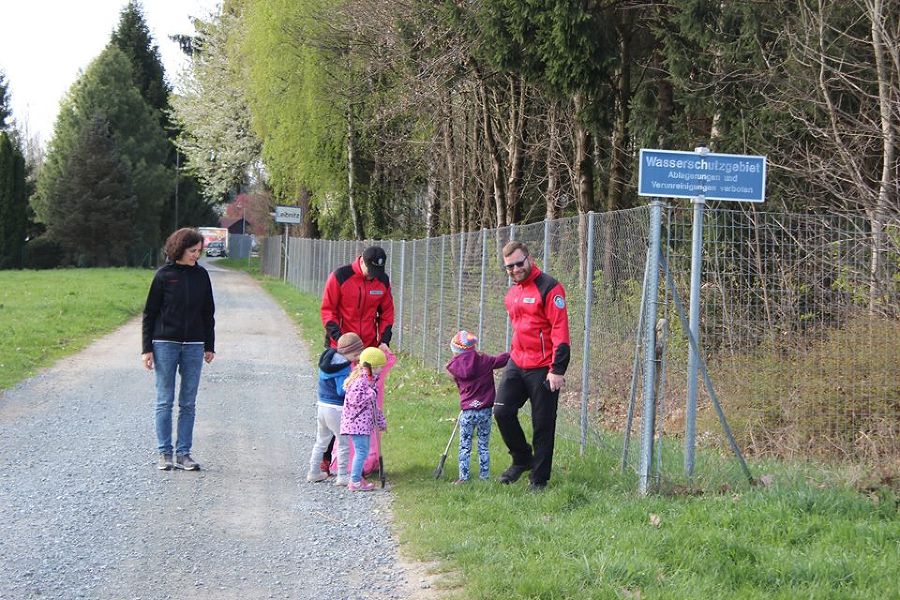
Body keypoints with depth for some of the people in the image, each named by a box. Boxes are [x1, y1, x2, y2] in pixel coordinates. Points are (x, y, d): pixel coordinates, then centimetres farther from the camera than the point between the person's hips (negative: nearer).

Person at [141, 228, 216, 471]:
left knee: (188, 403, 4)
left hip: (193, 346, 3)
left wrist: (209, 346, 10)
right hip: (165, 344, -3)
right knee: (164, 401, 2)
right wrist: (146, 348, -5)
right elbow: (150, 312, -1)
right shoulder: (164, 275, -4)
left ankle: (183, 453, 10)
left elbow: (208, 312, 12)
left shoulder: (201, 275, 5)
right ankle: (164, 453, 8)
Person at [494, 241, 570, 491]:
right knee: (502, 411, -2)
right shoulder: (513, 293, 14)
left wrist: (558, 370, -19)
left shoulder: (549, 288, -11)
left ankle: (539, 479, 10)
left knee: (543, 425, 1)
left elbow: (560, 330, -15)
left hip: (543, 369, -7)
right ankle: (522, 459, 18)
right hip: (517, 364, 7)